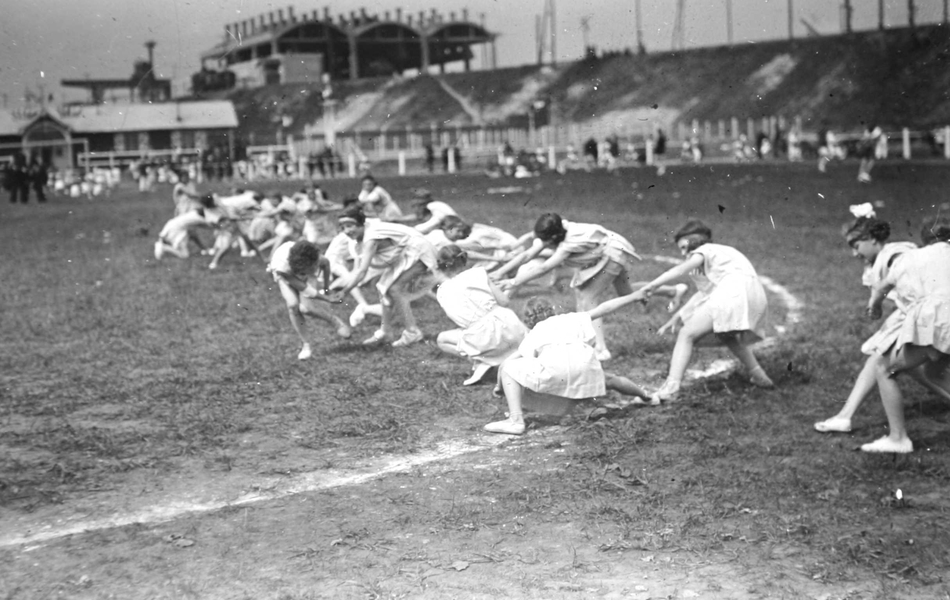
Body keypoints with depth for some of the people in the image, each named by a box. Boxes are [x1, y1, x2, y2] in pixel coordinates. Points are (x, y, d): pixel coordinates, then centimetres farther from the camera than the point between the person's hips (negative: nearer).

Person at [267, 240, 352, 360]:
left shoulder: (314, 258, -39)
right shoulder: (281, 265, -44)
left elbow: (325, 264, -11)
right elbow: (305, 290, -35)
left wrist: (326, 287, 1)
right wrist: (328, 299, -28)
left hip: (307, 274, 0)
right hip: (285, 275, 0)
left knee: (306, 308, -25)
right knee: (292, 306, -24)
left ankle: (337, 322, -2)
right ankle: (305, 345, -7)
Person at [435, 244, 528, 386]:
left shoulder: (443, 291, 3)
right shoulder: (479, 272, 3)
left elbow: (458, 319, 0)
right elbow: (503, 301, 0)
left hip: (485, 336, -2)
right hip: (508, 324, 2)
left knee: (441, 340, 21)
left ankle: (480, 362, 1)